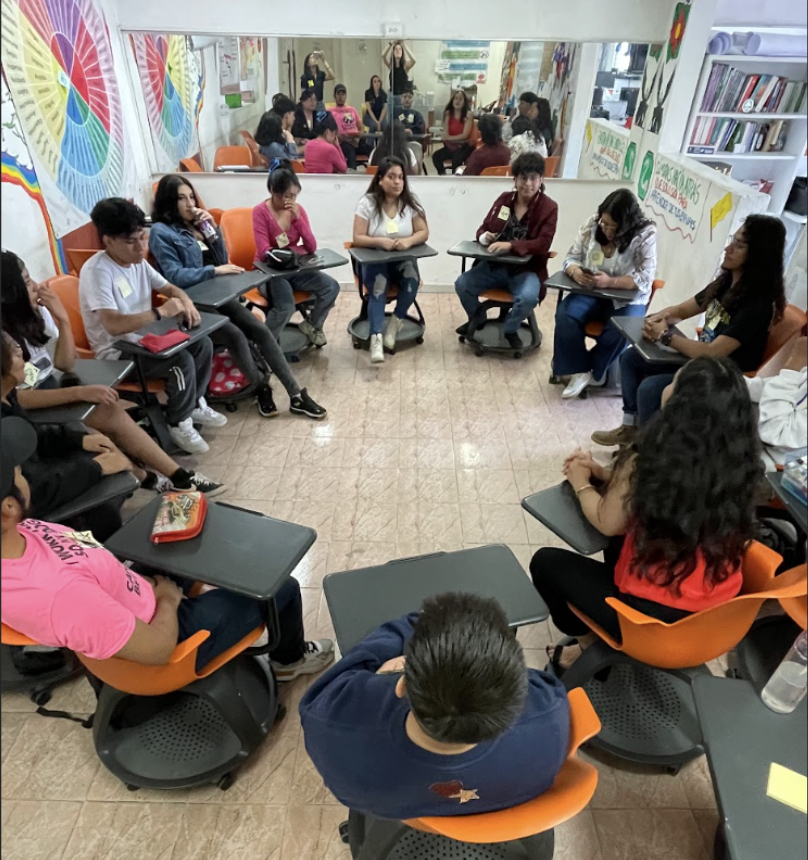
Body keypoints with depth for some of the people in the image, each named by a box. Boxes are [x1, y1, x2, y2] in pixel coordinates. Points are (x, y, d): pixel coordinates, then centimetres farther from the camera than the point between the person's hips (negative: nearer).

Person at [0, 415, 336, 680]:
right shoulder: (60, 593, -44)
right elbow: (156, 649, -30)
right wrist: (168, 598, -11)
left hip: (132, 593, 7)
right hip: (164, 631, -7)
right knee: (283, 588, 7)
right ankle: (288, 659, 39)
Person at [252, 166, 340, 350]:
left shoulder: (298, 209, 1)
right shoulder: (260, 211, -13)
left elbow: (312, 248, -7)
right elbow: (264, 252, -20)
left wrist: (298, 218, -19)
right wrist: (295, 251, -19)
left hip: (295, 269, 5)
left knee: (331, 287, -15)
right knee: (286, 306, -33)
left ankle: (312, 325, 11)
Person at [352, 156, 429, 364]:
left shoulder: (410, 201, 0)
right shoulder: (368, 203, -7)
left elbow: (424, 233, -2)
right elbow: (357, 238, -9)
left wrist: (408, 241, -24)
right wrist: (380, 241, -27)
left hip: (403, 259, 2)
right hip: (373, 260, -2)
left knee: (412, 278, -30)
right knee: (378, 287, -32)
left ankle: (396, 321, -9)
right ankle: (376, 338, -38)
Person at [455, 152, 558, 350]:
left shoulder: (549, 207, -5)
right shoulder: (504, 199, 8)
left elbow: (543, 244, -17)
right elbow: (484, 228, 13)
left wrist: (511, 245, -32)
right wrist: (484, 237, -14)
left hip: (527, 269, -4)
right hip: (495, 265, 4)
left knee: (528, 297, -35)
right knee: (462, 283, -17)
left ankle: (510, 329, 0)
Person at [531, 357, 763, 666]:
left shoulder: (651, 459, -24)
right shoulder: (736, 461, -6)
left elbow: (608, 523, -10)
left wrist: (582, 484, 8)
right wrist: (603, 474, 10)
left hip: (657, 616, -7)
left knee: (546, 562, 11)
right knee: (622, 539, 29)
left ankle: (588, 641, 28)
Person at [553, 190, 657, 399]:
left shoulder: (645, 235, -15)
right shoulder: (591, 224, -5)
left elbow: (645, 279, -18)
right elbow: (571, 258, 1)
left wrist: (610, 282, -32)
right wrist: (576, 272, -24)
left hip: (627, 298, -3)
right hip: (590, 293, 3)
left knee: (620, 331, -31)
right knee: (565, 315, -26)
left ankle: (595, 371, -2)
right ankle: (580, 371, -12)